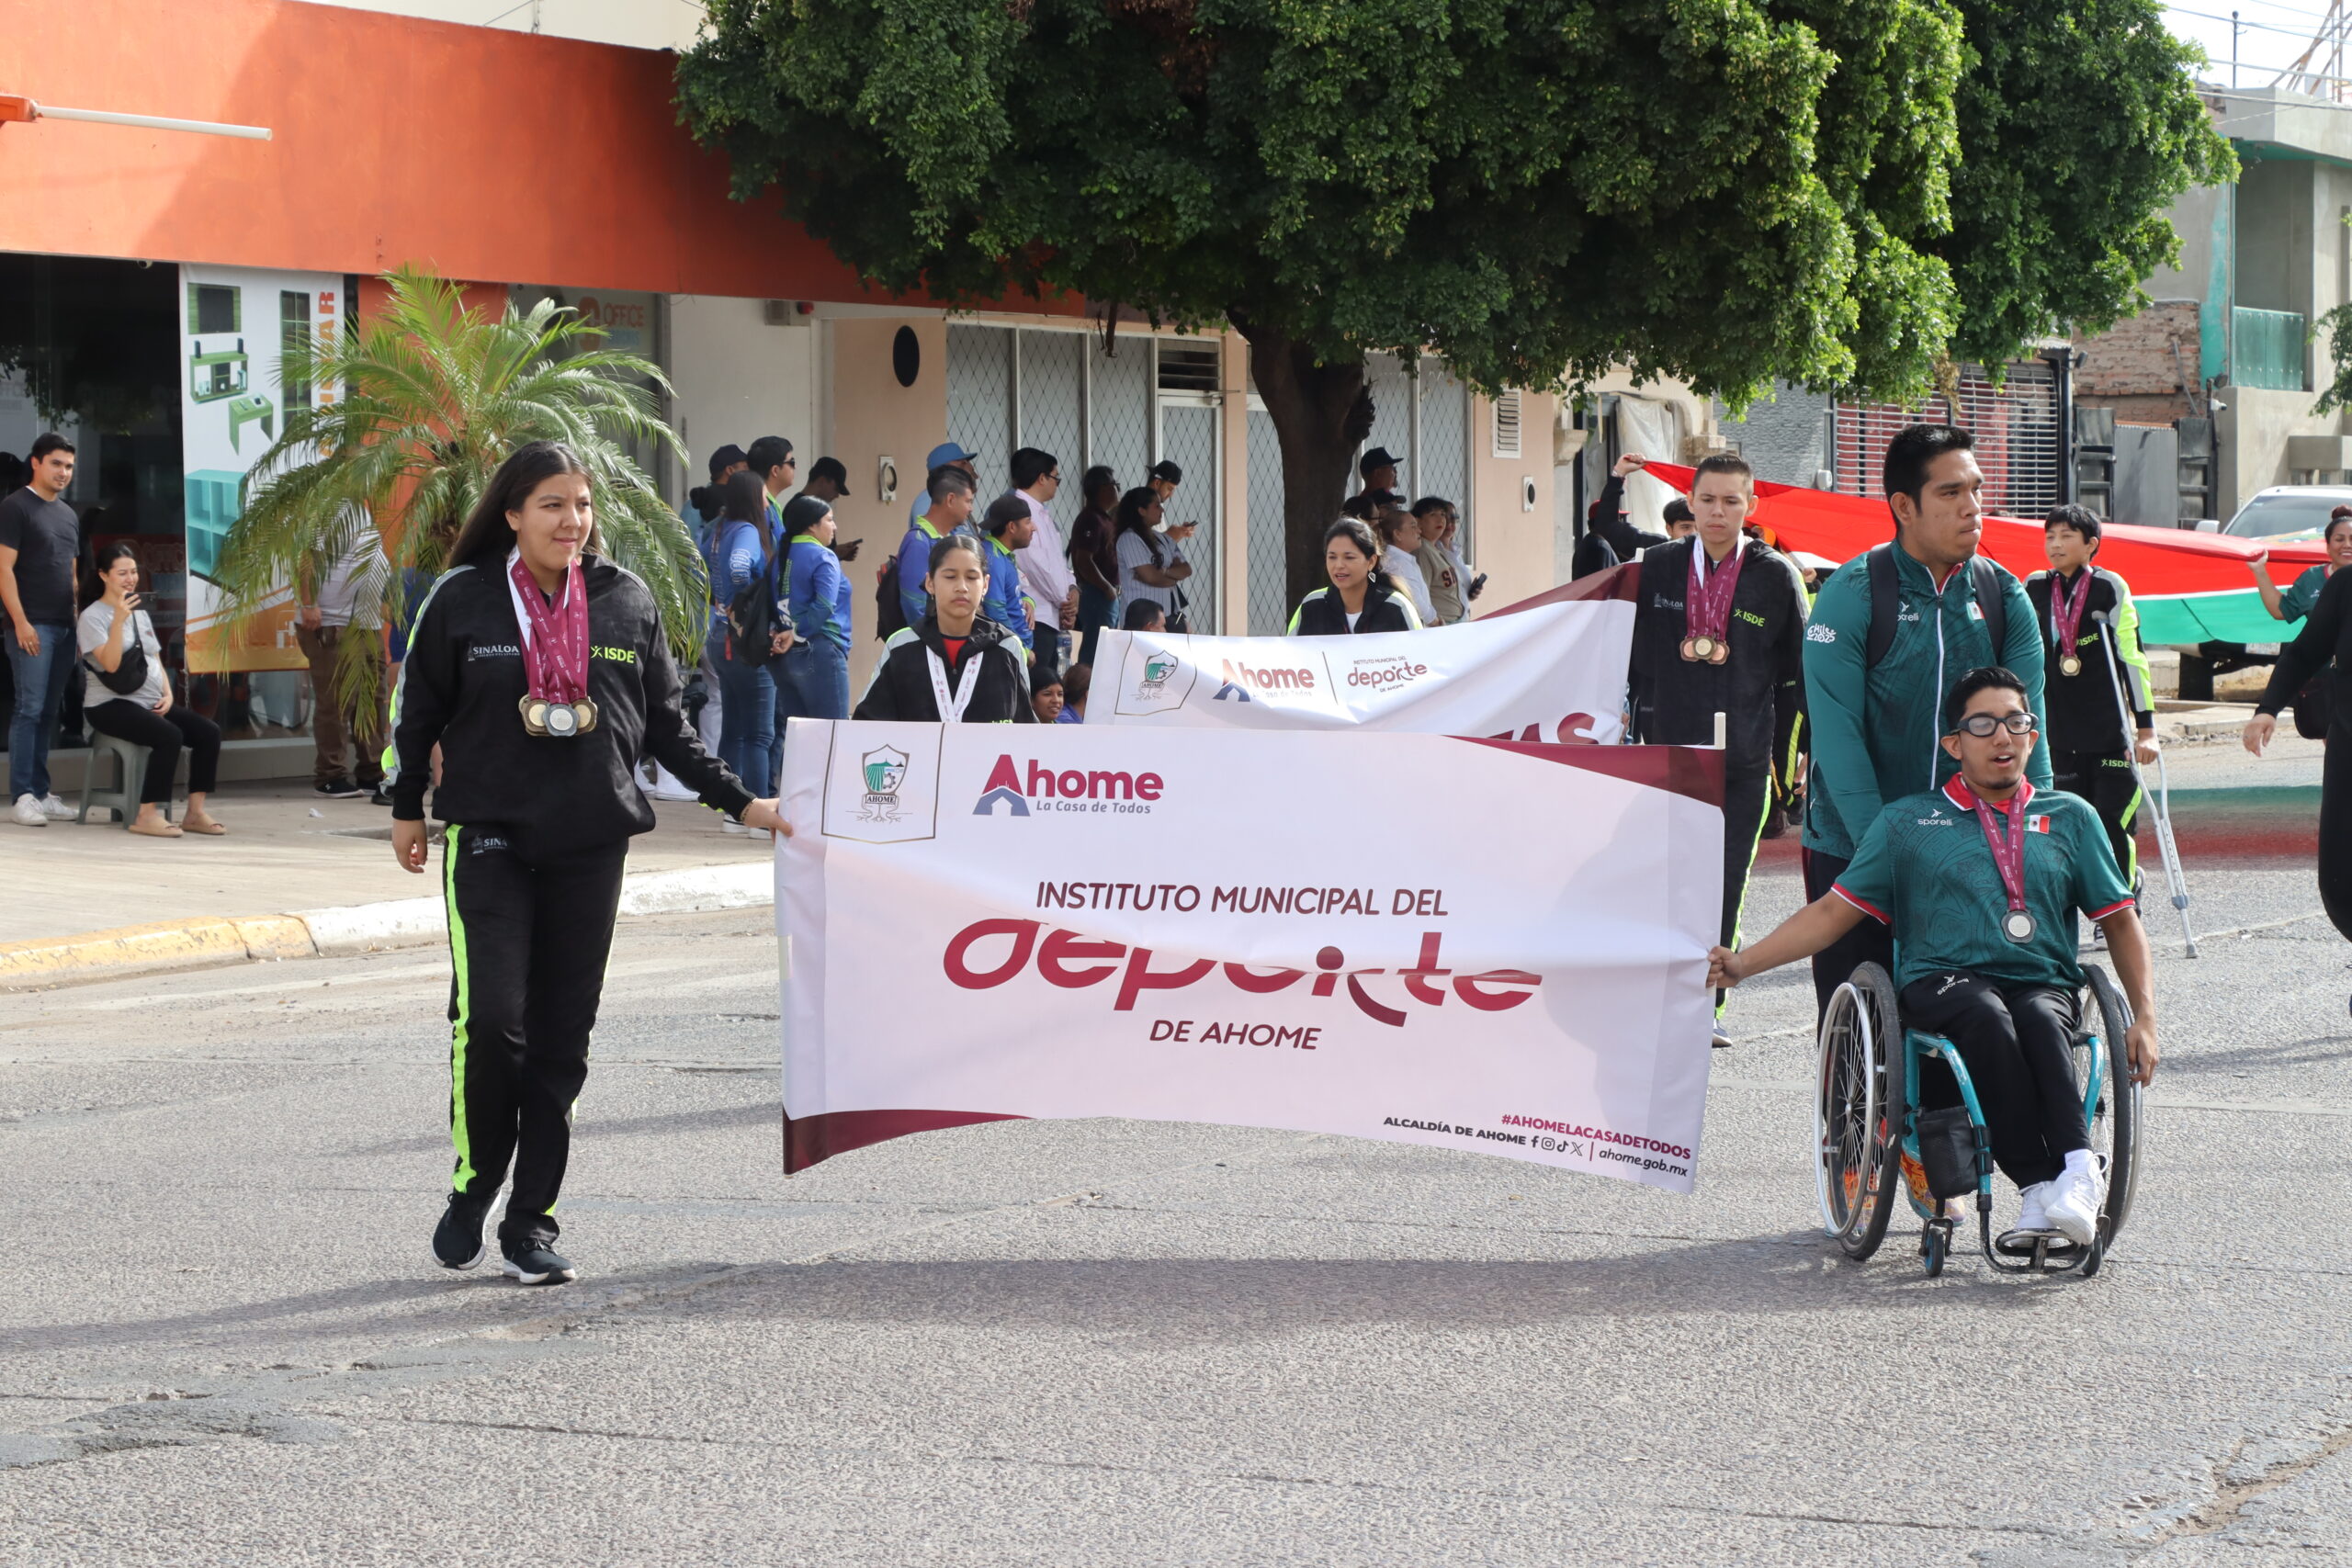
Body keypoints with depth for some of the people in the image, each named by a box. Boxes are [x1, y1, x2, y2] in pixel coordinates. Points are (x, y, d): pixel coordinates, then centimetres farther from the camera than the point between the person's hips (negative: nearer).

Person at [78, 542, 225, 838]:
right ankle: (147, 815, -29)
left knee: (208, 732, -13)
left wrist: (168, 694, 3)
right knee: (170, 736, -33)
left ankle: (195, 812, -12)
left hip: (151, 704, 8)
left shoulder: (140, 614, 20)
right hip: (110, 705, -8)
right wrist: (119, 619, -24)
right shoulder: (92, 617, -4)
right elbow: (110, 664, -18)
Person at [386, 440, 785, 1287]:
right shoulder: (463, 599, -1)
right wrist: (407, 809, 15)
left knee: (562, 1035, 2)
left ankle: (532, 1220, 10)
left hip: (590, 847, 2)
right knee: (490, 1017, -14)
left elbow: (665, 724, 13)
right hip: (487, 837, -2)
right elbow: (417, 708, 10)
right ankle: (472, 1188, 8)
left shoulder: (627, 602, 5)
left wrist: (739, 801, 10)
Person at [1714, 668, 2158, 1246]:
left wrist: (2144, 1018, 7)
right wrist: (1743, 963, 0)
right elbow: (1832, 911, 13)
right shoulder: (1907, 822, 16)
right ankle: (2041, 1186, -43)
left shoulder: (2070, 818, 20)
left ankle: (2075, 1169, -48)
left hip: (2043, 985, 1)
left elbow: (2120, 920, 21)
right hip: (1942, 983, -1)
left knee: (2042, 1020, -36)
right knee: (1988, 1018, -37)